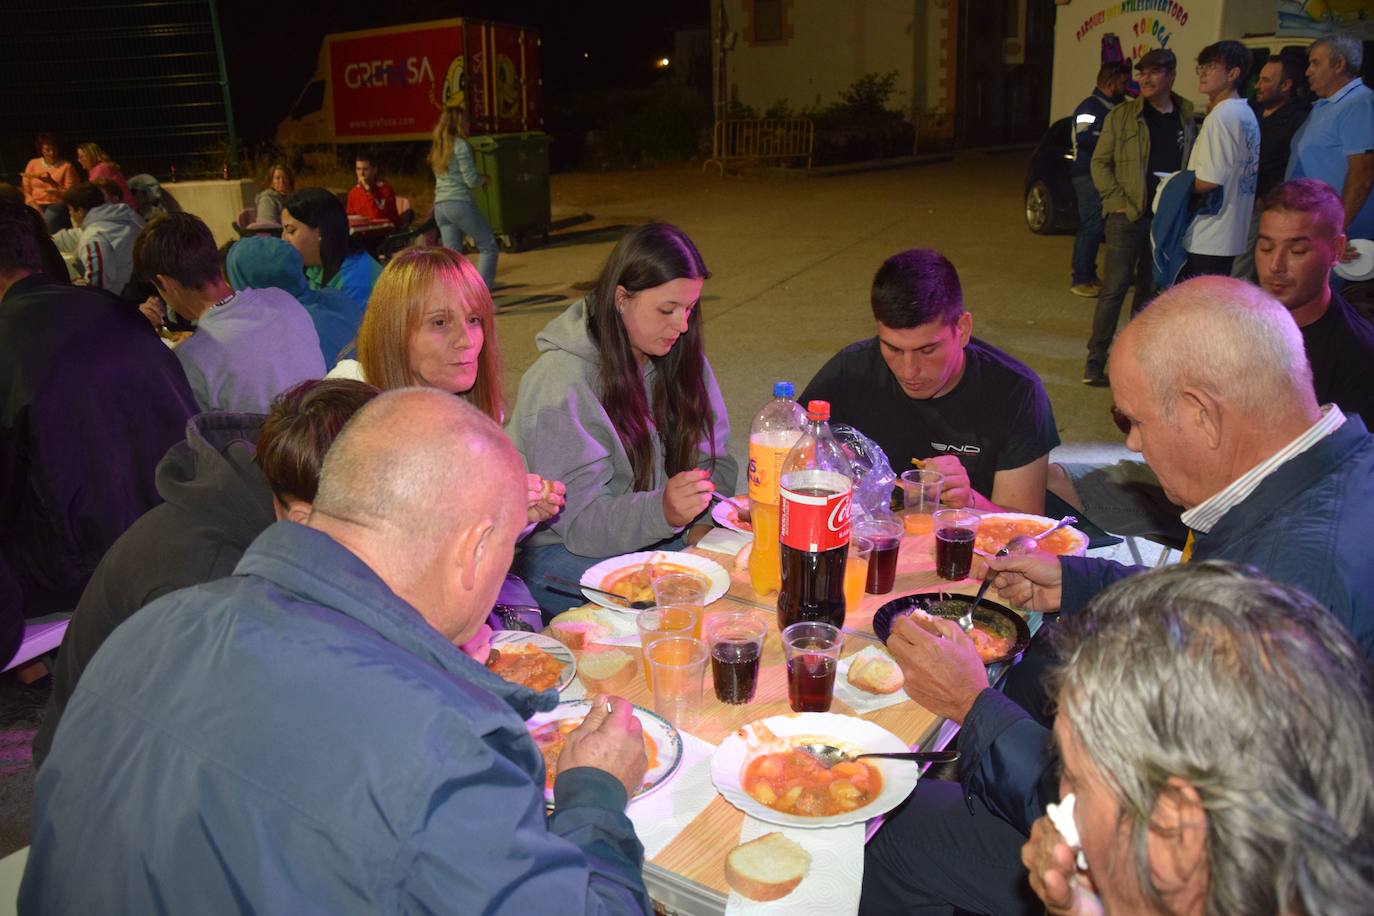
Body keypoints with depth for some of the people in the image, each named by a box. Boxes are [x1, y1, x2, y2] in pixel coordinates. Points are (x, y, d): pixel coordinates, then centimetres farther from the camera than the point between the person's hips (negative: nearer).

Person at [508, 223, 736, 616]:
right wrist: (664, 512, -40)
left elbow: (714, 458, 7)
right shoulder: (562, 381, -21)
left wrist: (702, 522, -14)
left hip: (652, 535, 7)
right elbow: (580, 521, -22)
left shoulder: (680, 356, 1)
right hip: (557, 549, -7)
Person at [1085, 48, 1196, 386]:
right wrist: (1118, 201, -9)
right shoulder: (1121, 116, 0)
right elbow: (1100, 162, 0)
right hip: (1128, 216, -4)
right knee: (1114, 288, -7)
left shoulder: (1185, 118, 9)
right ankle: (1095, 359, -2)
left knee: (1151, 290, 11)